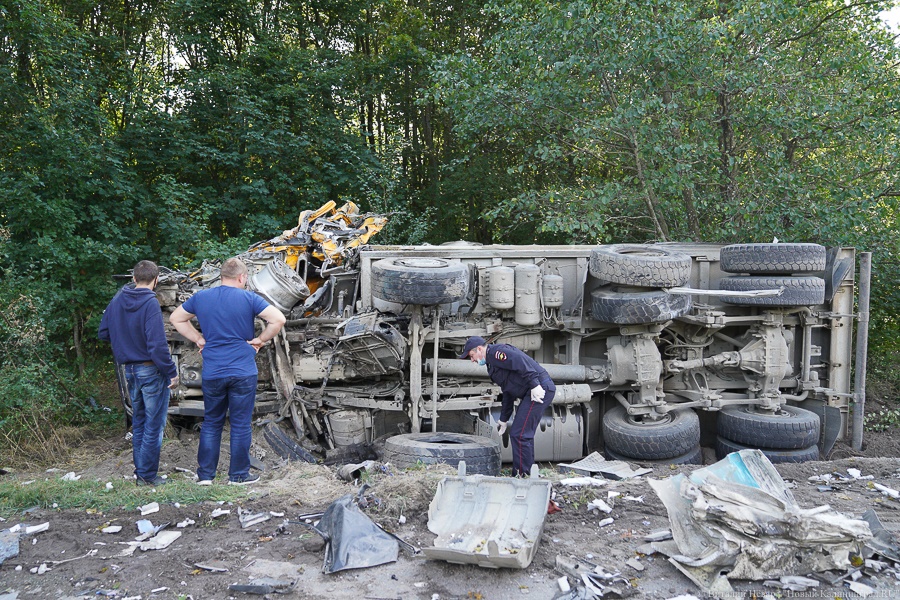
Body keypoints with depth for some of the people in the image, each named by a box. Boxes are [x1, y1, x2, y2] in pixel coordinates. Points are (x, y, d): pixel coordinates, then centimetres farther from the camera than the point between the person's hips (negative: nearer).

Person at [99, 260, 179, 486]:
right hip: (151, 370, -7)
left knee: (138, 423, 17)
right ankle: (148, 475, 7)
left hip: (129, 370, 7)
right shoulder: (150, 303, -18)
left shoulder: (117, 300, 4)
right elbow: (157, 344, -23)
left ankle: (140, 472, 23)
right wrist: (171, 372, -16)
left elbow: (103, 333, 13)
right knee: (154, 425, 2)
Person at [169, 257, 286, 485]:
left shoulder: (201, 297, 5)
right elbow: (278, 319, -15)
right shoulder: (248, 298, -7)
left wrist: (199, 339, 14)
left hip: (212, 373, 3)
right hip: (243, 372, -3)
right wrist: (260, 339, -3)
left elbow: (176, 319, 18)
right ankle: (239, 474, 15)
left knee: (211, 423, 15)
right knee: (241, 425, 7)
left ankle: (205, 474, 19)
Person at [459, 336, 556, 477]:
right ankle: (527, 472, 24)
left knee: (519, 434, -8)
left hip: (538, 390, -11)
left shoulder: (496, 352, -7)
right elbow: (508, 391, 28)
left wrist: (535, 385, -28)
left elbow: (520, 361, -23)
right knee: (525, 435, 16)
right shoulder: (492, 362, 25)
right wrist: (504, 419, 29)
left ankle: (522, 475, -1)